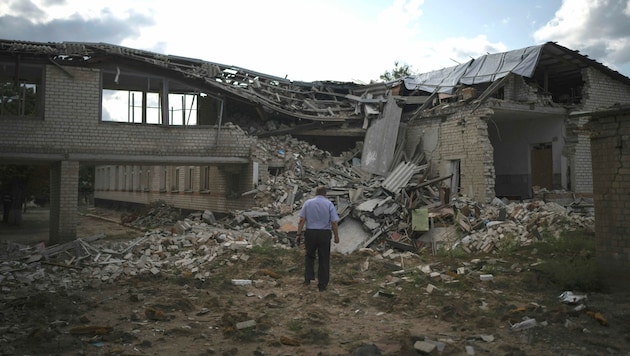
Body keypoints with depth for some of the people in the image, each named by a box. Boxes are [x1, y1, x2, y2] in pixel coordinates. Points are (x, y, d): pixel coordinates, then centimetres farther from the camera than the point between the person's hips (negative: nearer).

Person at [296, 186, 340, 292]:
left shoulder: (308, 203, 1)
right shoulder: (329, 204, -3)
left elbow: (301, 220, -4)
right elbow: (334, 223, -7)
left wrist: (299, 234, 0)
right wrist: (336, 236, 2)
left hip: (310, 233, 1)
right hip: (325, 234, -1)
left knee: (309, 256, 22)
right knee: (324, 260, 10)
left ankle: (308, 278, 11)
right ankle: (322, 285, 14)